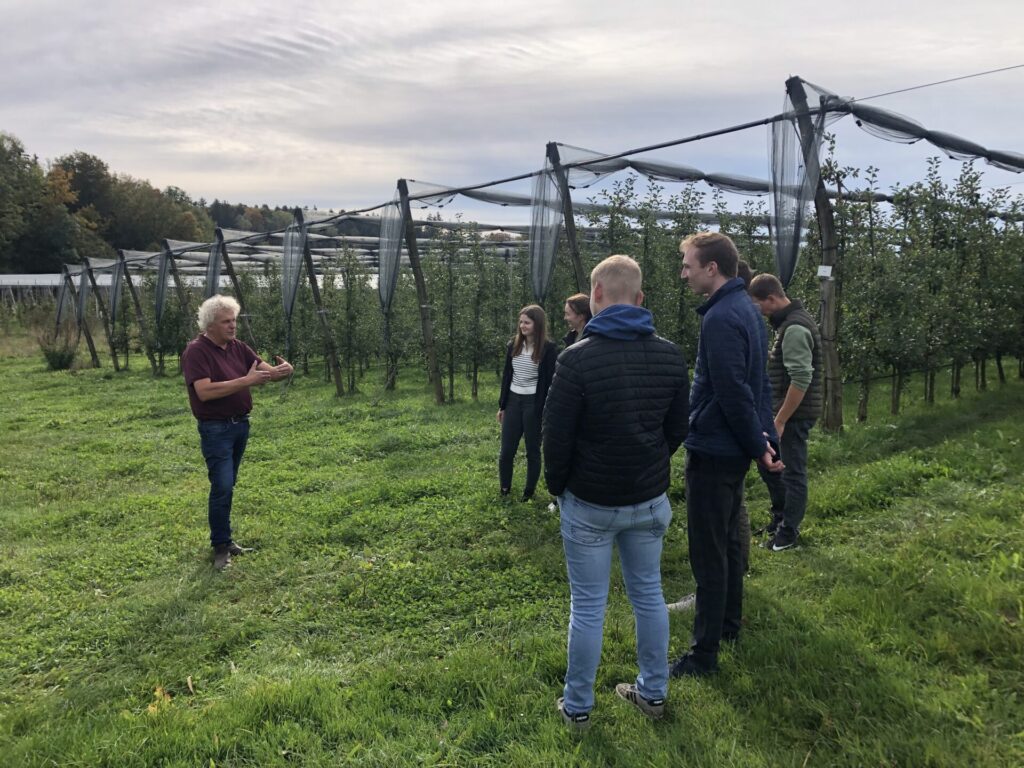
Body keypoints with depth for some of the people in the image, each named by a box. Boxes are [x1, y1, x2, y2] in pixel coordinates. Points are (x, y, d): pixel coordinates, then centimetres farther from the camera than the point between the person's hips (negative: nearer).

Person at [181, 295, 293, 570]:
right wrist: (246, 381, -30)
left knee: (227, 485, 15)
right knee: (222, 487, -8)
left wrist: (282, 370, -20)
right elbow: (205, 391, -26)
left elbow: (266, 370, 5)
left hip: (240, 424, 7)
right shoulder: (196, 351, -14)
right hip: (215, 429, -7)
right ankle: (220, 547, 4)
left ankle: (225, 538, 25)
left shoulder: (238, 347, 7)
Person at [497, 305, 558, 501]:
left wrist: (546, 411, -12)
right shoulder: (513, 345, 7)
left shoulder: (548, 349, -9)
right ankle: (504, 490, 22)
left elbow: (550, 382, -9)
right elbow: (506, 376, 13)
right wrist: (502, 405, 13)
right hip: (513, 400, 5)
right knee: (506, 451, 6)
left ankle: (529, 493, 20)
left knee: (532, 451, 7)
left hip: (534, 403, -4)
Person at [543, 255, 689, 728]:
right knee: (648, 593, 18)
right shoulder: (669, 356, -1)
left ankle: (578, 707, 20)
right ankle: (653, 693, 31)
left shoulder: (578, 358, -18)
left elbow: (556, 436, -13)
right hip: (650, 500, 5)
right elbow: (677, 429, 7)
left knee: (587, 605, 7)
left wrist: (556, 486, 4)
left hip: (590, 503, -4)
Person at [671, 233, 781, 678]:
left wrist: (758, 445, -13)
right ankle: (729, 624, 38)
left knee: (708, 553, -1)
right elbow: (752, 386, 13)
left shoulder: (721, 318, -22)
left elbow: (734, 394, -24)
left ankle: (704, 653, 9)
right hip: (734, 450, 10)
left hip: (713, 450, -10)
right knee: (728, 541, 22)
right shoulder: (747, 309, 11)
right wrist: (765, 440, 11)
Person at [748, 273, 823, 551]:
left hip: (795, 414, -10)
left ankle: (788, 532, 12)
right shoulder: (789, 322, 11)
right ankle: (781, 516, 33)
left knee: (793, 472, 1)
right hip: (784, 410, 10)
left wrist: (780, 420, -22)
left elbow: (801, 380, -26)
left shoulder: (795, 328, -20)